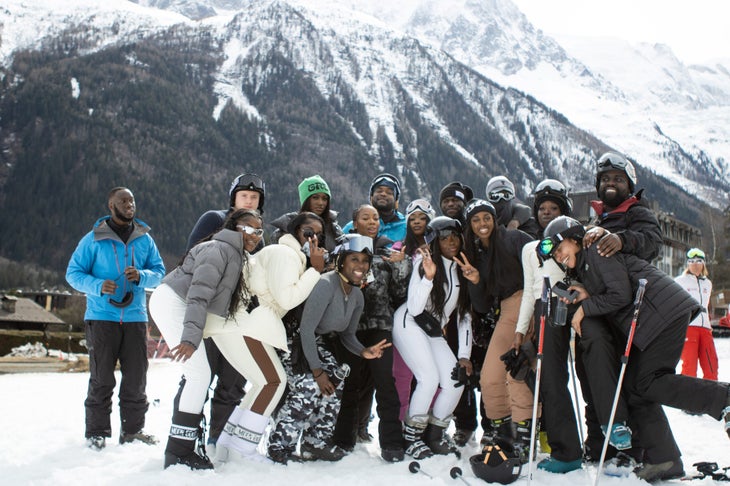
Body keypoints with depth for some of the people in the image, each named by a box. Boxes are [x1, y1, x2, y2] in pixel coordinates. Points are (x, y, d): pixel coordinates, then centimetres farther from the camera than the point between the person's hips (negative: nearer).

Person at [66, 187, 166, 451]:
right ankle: (96, 432, 11)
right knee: (102, 378, -1)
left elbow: (159, 271, 10)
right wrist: (97, 286, -17)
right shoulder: (93, 239, -1)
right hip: (101, 317, -3)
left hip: (135, 317, 3)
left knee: (136, 377, 6)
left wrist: (142, 276, -12)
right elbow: (73, 273, 1)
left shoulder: (145, 239, 9)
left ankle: (132, 429, 19)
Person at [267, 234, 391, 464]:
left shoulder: (357, 296, 1)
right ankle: (280, 446, -8)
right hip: (295, 341, -8)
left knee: (334, 383, -3)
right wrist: (317, 371, -24)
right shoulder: (325, 284, -26)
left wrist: (363, 351, -14)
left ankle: (317, 442, 14)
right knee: (308, 387, -22)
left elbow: (347, 334, 9)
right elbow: (306, 329, -27)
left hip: (319, 344, 9)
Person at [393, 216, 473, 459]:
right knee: (430, 378, -21)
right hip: (409, 324, -6)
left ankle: (435, 434, 11)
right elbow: (414, 309, -19)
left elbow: (465, 315, 9)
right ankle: (411, 437, -2)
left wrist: (464, 354, 4)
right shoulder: (425, 263, -13)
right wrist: (428, 277, -33)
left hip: (434, 331, 6)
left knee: (455, 381, -9)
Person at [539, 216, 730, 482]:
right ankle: (662, 459, 4)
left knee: (648, 383, -16)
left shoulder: (597, 251, -8)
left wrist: (585, 308, -6)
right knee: (634, 387, 4)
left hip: (665, 312, -10)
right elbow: (606, 302, 16)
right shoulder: (582, 267, 21)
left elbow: (620, 295, -16)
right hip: (648, 322, 10)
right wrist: (587, 298, -2)